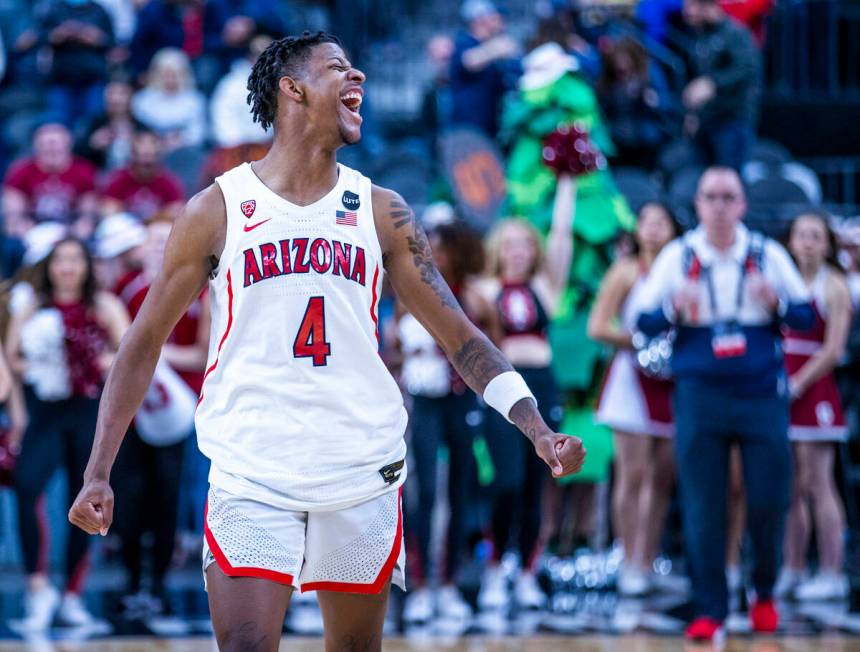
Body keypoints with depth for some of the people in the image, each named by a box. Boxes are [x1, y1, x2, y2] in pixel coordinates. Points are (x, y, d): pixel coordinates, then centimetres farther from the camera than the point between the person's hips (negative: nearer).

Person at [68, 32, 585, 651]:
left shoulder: (381, 211, 7)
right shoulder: (217, 211, 0)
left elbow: (458, 333, 8)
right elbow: (145, 341, 6)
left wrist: (537, 428, -5)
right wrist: (98, 473, 0)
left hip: (364, 475, 3)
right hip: (251, 477, -3)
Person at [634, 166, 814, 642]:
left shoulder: (769, 255, 4)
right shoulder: (677, 257, 4)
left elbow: (806, 316, 5)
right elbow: (643, 321, 3)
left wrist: (777, 303, -15)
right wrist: (675, 309, -16)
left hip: (762, 393, 0)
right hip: (699, 392, 0)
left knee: (768, 500, -2)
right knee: (702, 507, -5)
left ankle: (765, 591, 23)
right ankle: (709, 610, 1)